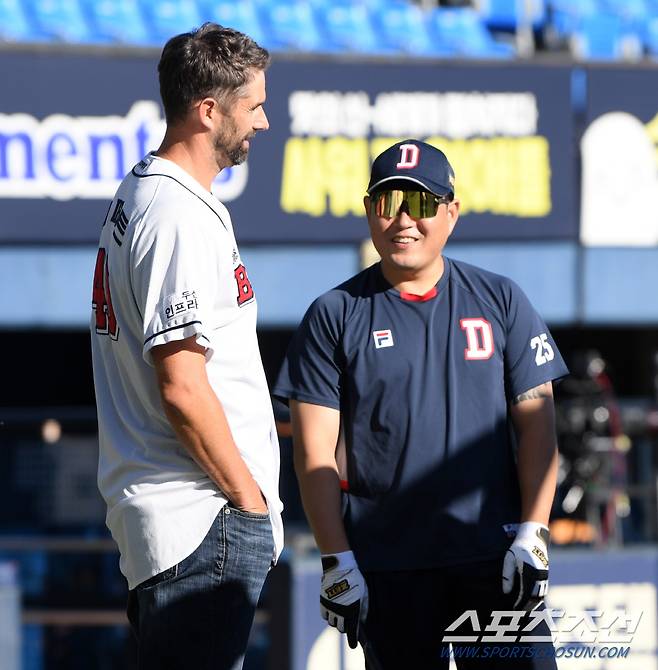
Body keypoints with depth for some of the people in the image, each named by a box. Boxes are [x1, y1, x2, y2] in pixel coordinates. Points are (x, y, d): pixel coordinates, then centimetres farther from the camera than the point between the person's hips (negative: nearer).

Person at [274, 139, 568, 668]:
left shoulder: (501, 301, 9)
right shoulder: (335, 316, 6)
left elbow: (536, 426, 6)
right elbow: (316, 452, 2)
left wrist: (533, 536, -4)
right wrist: (337, 561, -5)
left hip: (492, 554, 0)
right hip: (387, 564, 0)